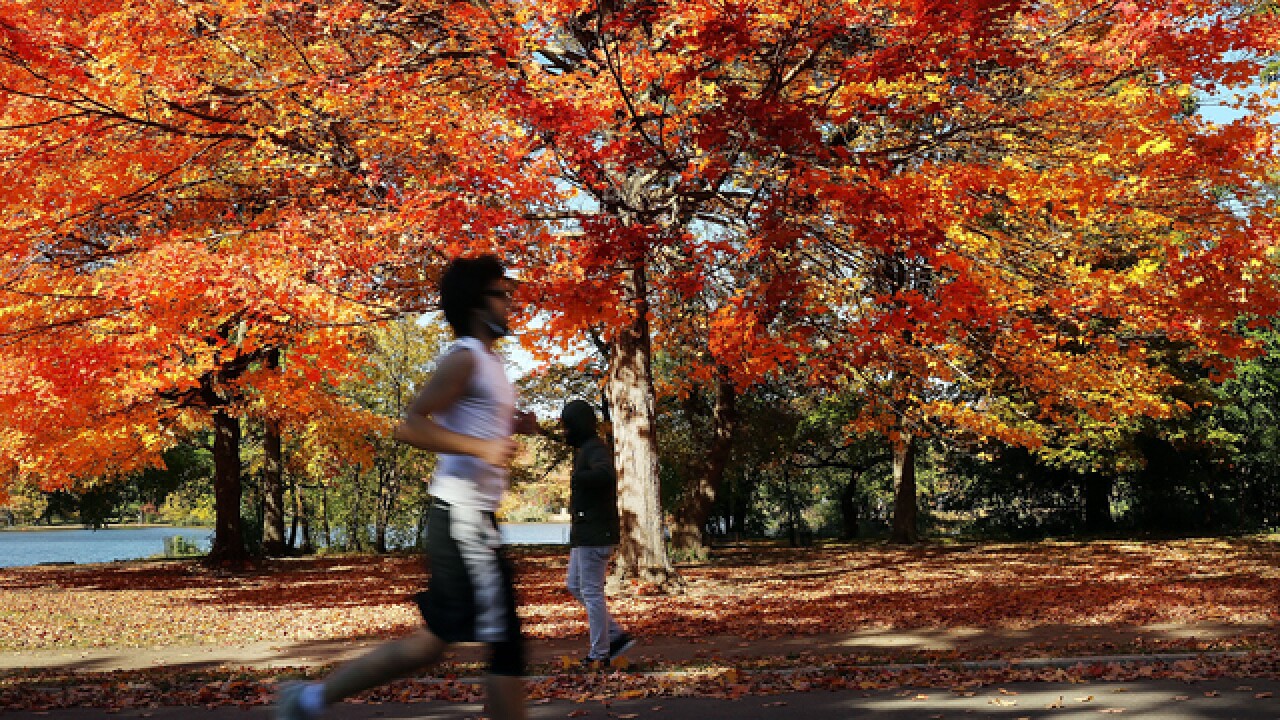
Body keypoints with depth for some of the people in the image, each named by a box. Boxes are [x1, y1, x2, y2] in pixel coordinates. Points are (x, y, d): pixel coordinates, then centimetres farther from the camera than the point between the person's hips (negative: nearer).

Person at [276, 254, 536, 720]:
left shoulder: (488, 363, 18)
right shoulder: (465, 359, -12)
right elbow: (410, 426, -20)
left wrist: (513, 427, 13)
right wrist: (482, 447, -26)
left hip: (470, 518, 10)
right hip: (462, 517, -10)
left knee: (433, 640, 12)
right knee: (504, 640, -5)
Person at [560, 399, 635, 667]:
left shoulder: (596, 449, -16)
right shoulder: (584, 450, 17)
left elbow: (605, 474, -39)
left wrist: (576, 477, -25)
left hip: (595, 534, -11)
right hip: (584, 534, 11)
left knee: (591, 591, -4)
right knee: (575, 586, 15)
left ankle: (599, 654, 5)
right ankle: (616, 635, 16)